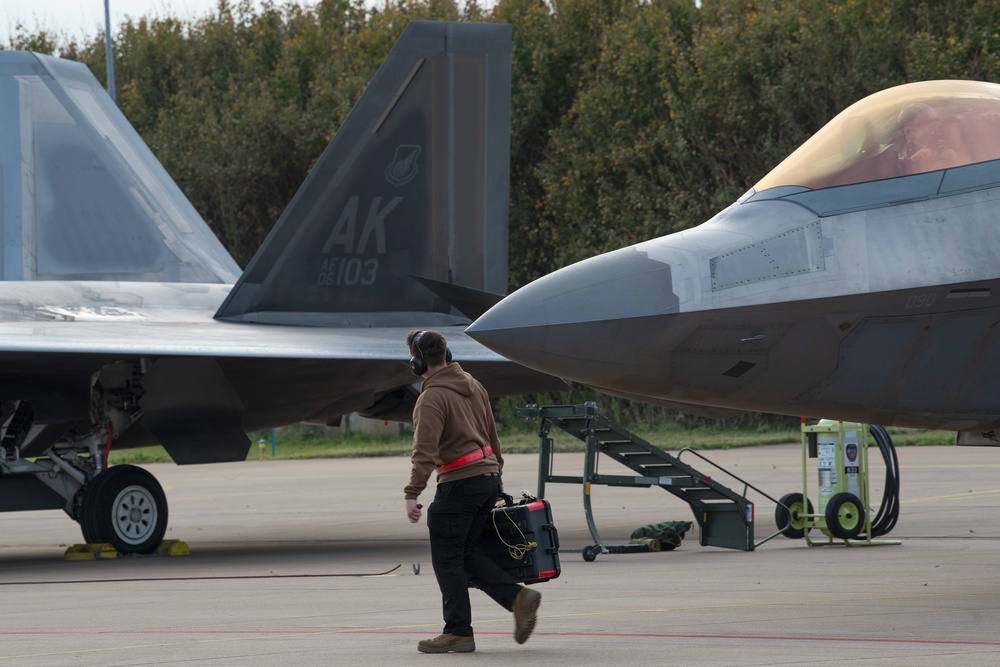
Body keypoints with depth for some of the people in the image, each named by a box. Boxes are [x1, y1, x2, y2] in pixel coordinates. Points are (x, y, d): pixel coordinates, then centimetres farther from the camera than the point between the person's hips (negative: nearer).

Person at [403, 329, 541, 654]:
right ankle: (518, 597, 1)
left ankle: (458, 632, 3)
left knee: (447, 559, 1)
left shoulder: (432, 398, -14)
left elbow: (425, 451, -23)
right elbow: (492, 436, 21)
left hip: (459, 484, -9)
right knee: (468, 552, 15)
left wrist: (412, 494, -24)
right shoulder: (473, 385, 12)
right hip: (488, 479, 9)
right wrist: (496, 475, 30)